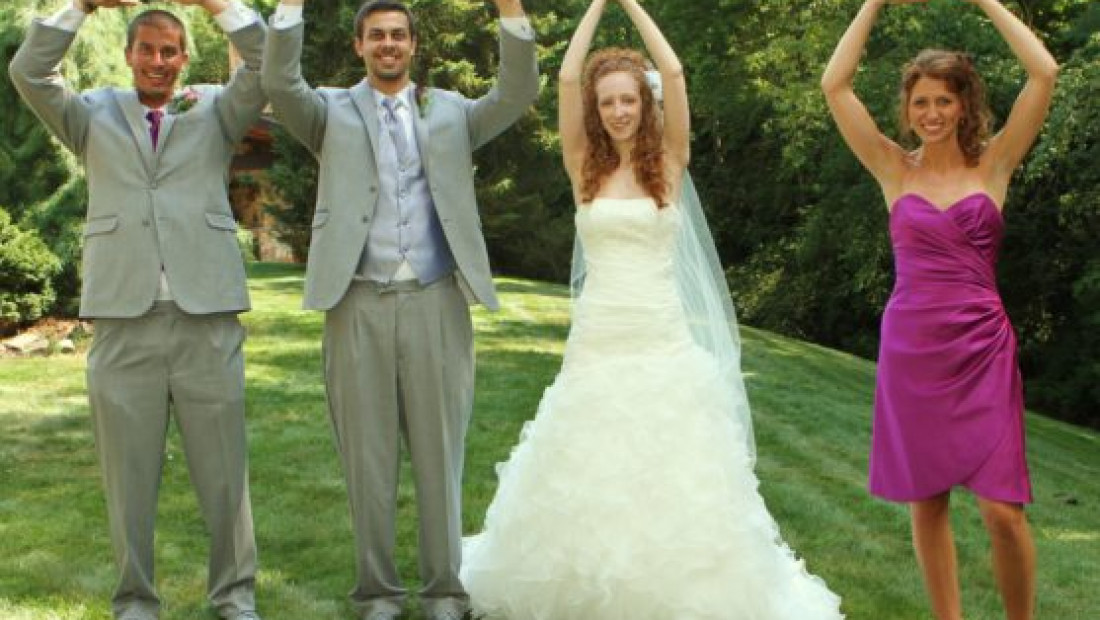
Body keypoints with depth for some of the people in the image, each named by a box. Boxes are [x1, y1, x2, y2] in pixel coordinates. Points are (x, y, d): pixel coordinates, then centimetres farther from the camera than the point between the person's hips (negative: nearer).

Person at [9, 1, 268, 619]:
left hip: (207, 317, 0)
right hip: (124, 319, 0)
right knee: (129, 473, 5)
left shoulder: (216, 111, 15)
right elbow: (28, 72, 3)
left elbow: (268, 65, 1)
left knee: (224, 468, 4)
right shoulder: (94, 114, 16)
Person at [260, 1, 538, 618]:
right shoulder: (333, 112, 9)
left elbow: (519, 92, -3)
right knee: (368, 457, 6)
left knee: (441, 454, 5)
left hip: (437, 302, 1)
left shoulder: (451, 111, 12)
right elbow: (280, 82, -9)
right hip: (360, 305, 0)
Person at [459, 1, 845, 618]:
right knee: (588, 479, 7)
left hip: (663, 342, -1)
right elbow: (568, 76, -2)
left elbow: (674, 72, -5)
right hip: (597, 342, 1)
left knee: (670, 477, 1)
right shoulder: (586, 169, 5)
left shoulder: (668, 164, 3)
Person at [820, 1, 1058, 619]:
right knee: (926, 502, 7)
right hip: (910, 348, 2)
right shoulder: (896, 169, 5)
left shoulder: (994, 163, 3)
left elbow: (1044, 72, -6)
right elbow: (835, 85, 0)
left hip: (981, 349, -2)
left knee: (1003, 508, -6)